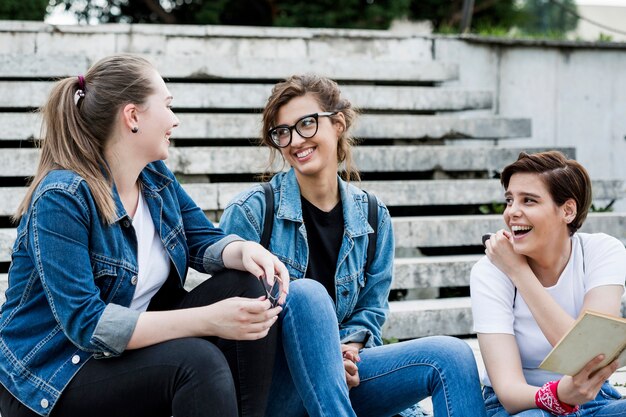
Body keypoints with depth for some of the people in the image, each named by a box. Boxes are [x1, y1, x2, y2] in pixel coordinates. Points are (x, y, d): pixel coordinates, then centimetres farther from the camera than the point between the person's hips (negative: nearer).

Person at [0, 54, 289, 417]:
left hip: (134, 344, 8)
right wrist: (208, 320, -34)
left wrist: (247, 251, -19)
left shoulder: (156, 176, 4)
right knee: (198, 360, -32)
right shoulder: (61, 198, -21)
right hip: (52, 380, -8)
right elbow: (85, 322, -27)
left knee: (247, 285, -10)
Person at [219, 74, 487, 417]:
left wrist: (348, 347, -12)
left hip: (339, 378, 4)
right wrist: (312, 353, -18)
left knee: (451, 356, -19)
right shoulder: (250, 210, -8)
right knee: (306, 293, -35)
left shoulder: (373, 217, 5)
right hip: (268, 384, -4)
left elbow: (371, 310, 11)